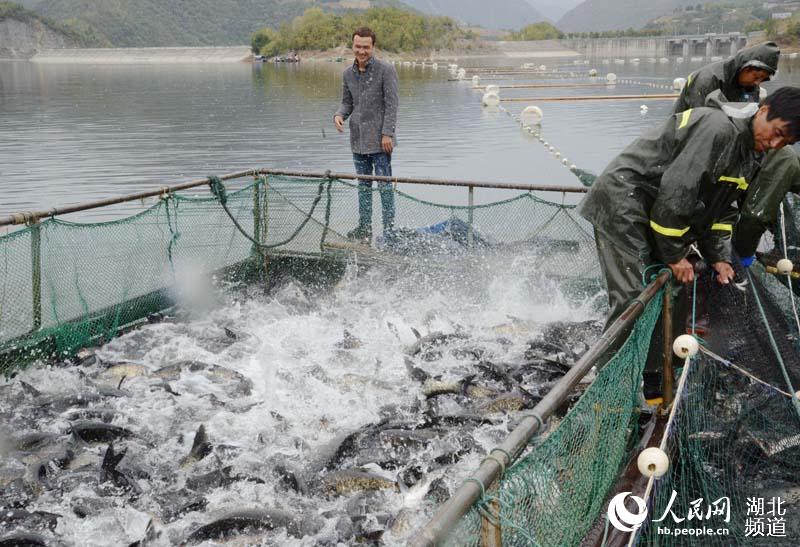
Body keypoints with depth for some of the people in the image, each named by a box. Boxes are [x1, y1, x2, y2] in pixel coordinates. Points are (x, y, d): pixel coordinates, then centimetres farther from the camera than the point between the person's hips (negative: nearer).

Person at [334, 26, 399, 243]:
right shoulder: (348, 73, 10)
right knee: (363, 185, 12)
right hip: (358, 139, 6)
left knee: (384, 185, -3)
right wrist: (339, 115, -6)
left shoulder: (386, 70, -8)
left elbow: (392, 103, -10)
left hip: (379, 140, -6)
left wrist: (387, 133, -16)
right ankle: (365, 227, 20)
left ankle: (389, 229, 4)